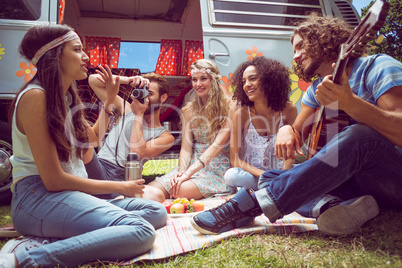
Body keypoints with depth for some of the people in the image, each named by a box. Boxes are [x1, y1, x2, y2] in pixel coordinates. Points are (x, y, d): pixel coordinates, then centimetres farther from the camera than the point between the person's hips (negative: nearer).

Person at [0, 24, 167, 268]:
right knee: (140, 231, -29)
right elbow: (53, 179, -17)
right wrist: (118, 187, -9)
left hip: (72, 194, 10)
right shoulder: (35, 97, -12)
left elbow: (93, 135, 34)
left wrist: (110, 99, 23)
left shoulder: (66, 96, 15)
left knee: (156, 211, -5)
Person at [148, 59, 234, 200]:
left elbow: (217, 145, -16)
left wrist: (189, 172, -23)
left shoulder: (228, 108, -6)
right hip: (192, 164, 4)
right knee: (151, 190, -22)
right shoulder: (190, 109, 11)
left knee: (180, 190, -32)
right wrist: (181, 171, -14)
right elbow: (186, 146, 5)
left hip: (217, 169, -4)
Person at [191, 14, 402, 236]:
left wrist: (348, 101, -36)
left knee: (360, 136, -36)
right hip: (353, 179, 6)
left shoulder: (377, 68, -7)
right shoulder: (316, 90, 12)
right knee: (270, 178, -5)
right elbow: (297, 132, 9)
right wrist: (287, 130, -15)